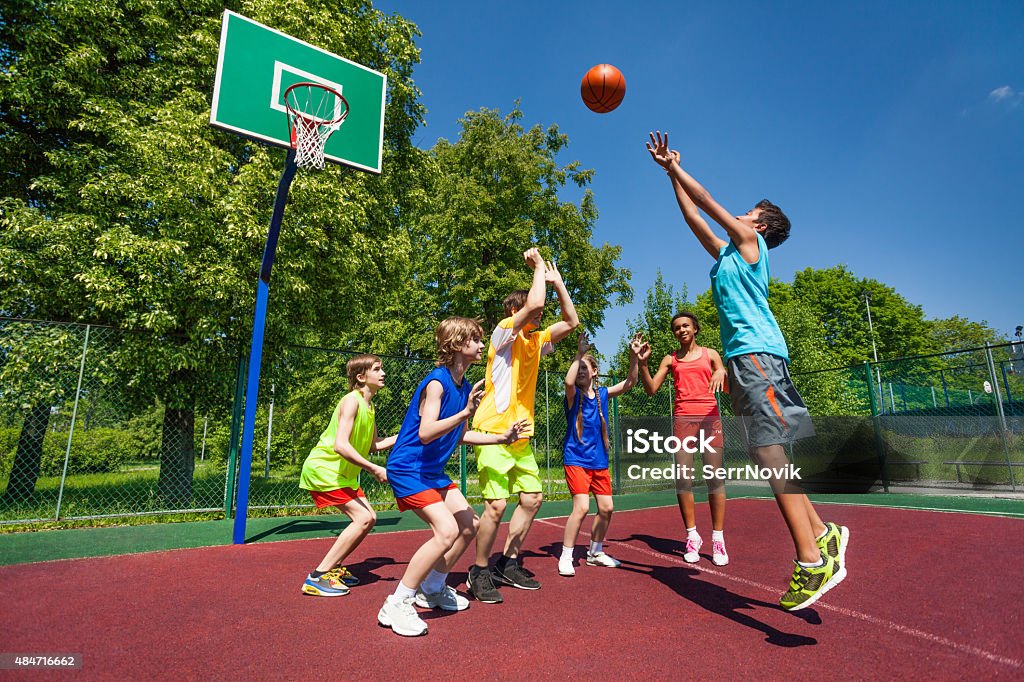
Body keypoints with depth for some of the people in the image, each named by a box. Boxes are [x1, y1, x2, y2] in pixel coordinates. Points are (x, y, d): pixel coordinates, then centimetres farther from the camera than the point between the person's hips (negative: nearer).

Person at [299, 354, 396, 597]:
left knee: (369, 518, 7)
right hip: (323, 470, -9)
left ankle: (333, 567, 22)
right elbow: (341, 446, -30)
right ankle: (317, 577, -9)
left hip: (342, 474, 9)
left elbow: (373, 445, 16)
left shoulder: (368, 406, 9)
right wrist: (375, 469, -28)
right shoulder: (351, 401, -20)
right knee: (363, 518, -17)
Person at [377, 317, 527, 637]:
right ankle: (396, 605, -6)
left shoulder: (465, 387, 6)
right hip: (408, 469, -10)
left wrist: (502, 437, 13)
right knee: (447, 530, -21)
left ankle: (432, 588, 30)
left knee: (469, 525, 12)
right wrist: (465, 412, -39)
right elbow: (426, 433, -31)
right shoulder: (436, 382, -21)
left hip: (433, 471, 10)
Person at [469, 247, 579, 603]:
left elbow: (571, 321, 15)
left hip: (521, 437, 9)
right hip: (493, 433, -8)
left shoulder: (536, 341, 14)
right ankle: (480, 571, 10)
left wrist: (557, 280, 11)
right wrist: (539, 267, -9)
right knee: (497, 505, -11)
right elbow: (533, 302, -25)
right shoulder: (504, 332, -9)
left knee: (532, 498, 11)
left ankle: (508, 563, 26)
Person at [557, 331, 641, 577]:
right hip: (576, 459, -6)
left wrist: (633, 356, -10)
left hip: (599, 461, 6)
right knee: (581, 507, -17)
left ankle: (595, 552, 30)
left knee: (606, 508, 9)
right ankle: (566, 557, -1)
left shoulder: (602, 394, 5)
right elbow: (568, 381, -31)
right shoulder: (573, 395, -8)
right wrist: (579, 352, -32)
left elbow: (629, 382, 1)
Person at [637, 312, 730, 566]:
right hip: (682, 418, 1)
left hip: (709, 417, -1)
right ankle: (692, 536, 8)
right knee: (683, 477, -3)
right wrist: (643, 363, -5)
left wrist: (722, 373, -14)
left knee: (714, 477, -4)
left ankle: (718, 539, 4)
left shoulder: (710, 354, 12)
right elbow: (651, 389, 7)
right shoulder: (670, 359, 14)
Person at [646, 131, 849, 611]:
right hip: (742, 356, 9)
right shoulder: (725, 252, 27)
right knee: (768, 451, 7)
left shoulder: (750, 241, 6)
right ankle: (822, 534, 14)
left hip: (756, 352, -9)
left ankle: (812, 559, -15)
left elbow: (707, 201, 6)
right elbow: (693, 216, 30)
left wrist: (674, 166, 16)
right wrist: (671, 173, 33)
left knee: (770, 449, -16)